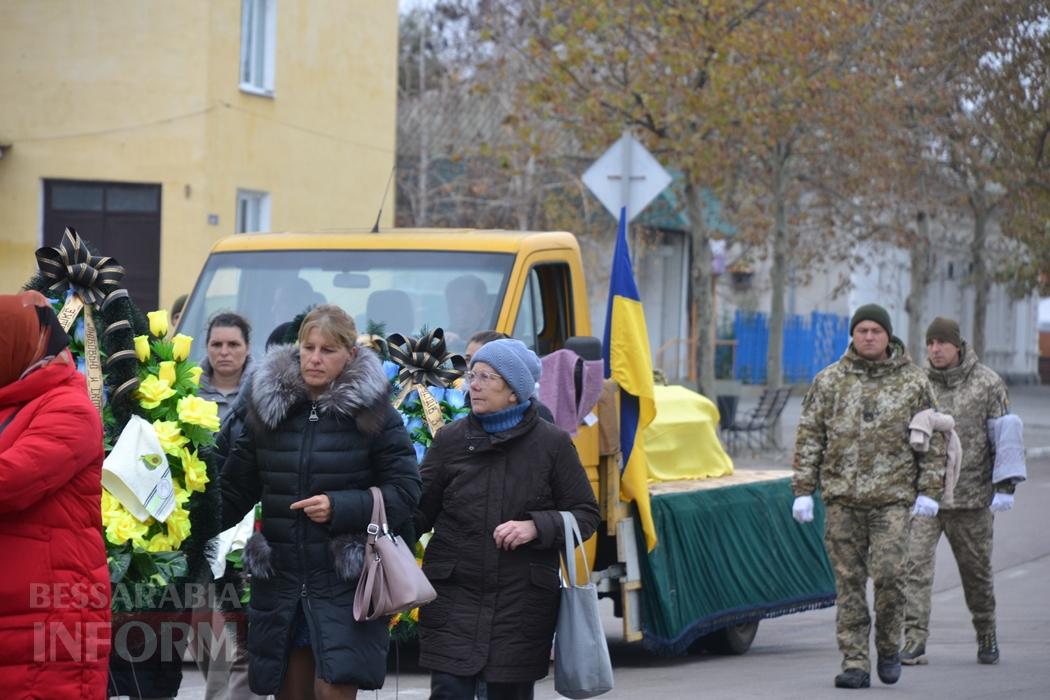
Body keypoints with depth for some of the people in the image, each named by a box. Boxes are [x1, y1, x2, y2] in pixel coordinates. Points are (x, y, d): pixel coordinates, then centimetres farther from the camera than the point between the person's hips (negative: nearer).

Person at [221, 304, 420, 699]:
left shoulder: (373, 411, -4)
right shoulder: (267, 406, 6)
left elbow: (405, 491, -6)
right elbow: (237, 488, 9)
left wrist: (340, 507, -17)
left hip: (345, 580, -4)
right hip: (279, 576, 4)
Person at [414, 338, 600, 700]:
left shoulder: (552, 443, 0)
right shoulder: (451, 439, 4)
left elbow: (585, 514, 4)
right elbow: (419, 510, 3)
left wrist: (536, 527, -14)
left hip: (522, 601, 0)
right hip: (454, 597, 0)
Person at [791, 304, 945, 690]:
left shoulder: (913, 382, 7)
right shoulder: (829, 381, 8)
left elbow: (934, 440, 9)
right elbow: (809, 437, 8)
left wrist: (929, 490, 2)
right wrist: (803, 490, 3)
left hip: (892, 497, -1)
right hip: (842, 499, 1)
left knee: (889, 574, -13)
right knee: (849, 582, 0)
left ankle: (888, 648, 10)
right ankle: (855, 663, 4)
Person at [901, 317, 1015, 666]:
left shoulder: (988, 383, 0)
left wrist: (1004, 486, -5)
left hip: (970, 495, -1)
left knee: (976, 570, 11)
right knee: (915, 565, -12)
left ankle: (986, 636, 30)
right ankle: (915, 641, -12)